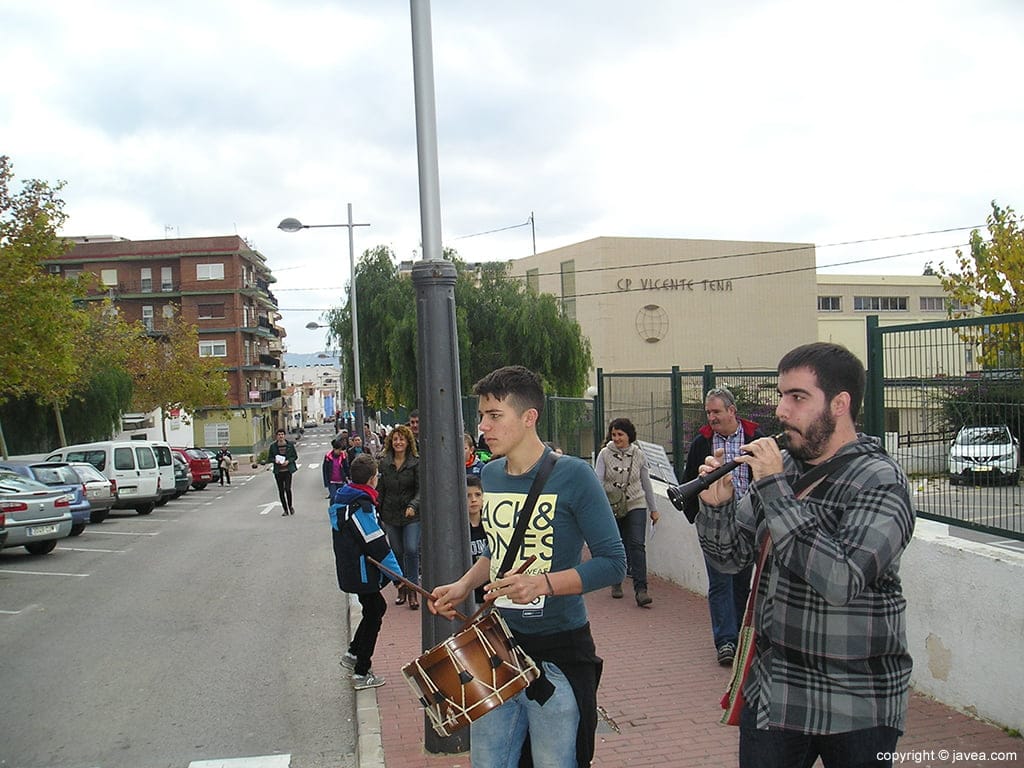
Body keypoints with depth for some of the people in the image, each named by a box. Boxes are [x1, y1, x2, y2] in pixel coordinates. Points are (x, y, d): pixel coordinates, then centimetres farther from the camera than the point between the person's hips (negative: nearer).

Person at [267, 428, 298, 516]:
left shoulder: (290, 444, -1)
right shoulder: (273, 446, 1)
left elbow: (295, 456, 4)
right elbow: (269, 457, 8)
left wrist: (288, 461, -13)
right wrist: (275, 460, -13)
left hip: (288, 470, -2)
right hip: (278, 471, 2)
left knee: (287, 488, -13)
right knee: (281, 491, 6)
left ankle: (290, 506, 12)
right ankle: (285, 510, 18)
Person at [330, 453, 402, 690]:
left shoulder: (342, 500, 6)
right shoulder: (361, 507, -24)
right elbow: (379, 546, -23)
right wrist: (398, 575, -16)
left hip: (349, 570, 9)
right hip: (363, 574, -9)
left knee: (377, 607, 22)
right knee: (373, 616, 4)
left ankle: (353, 654, 31)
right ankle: (362, 673, 12)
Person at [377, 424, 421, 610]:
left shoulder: (416, 462, -4)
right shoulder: (384, 463, 6)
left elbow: (421, 489, -7)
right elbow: (380, 489, 9)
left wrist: (413, 505, -23)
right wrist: (377, 512, 5)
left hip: (412, 516, -3)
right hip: (391, 516, 3)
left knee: (412, 551, -11)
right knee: (397, 553, 8)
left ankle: (412, 590, 0)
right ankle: (401, 589, 19)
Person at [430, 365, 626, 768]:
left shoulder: (572, 476, -14)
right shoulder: (490, 474, 6)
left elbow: (612, 562, -15)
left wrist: (543, 583, -27)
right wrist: (464, 585, 2)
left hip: (557, 654, -6)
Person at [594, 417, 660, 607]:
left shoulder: (638, 455, 2)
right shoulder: (605, 454, -2)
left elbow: (646, 483, 11)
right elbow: (598, 479, -8)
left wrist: (653, 509, 14)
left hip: (636, 506, 0)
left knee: (637, 545, -11)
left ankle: (640, 589, -15)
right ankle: (616, 583, 29)